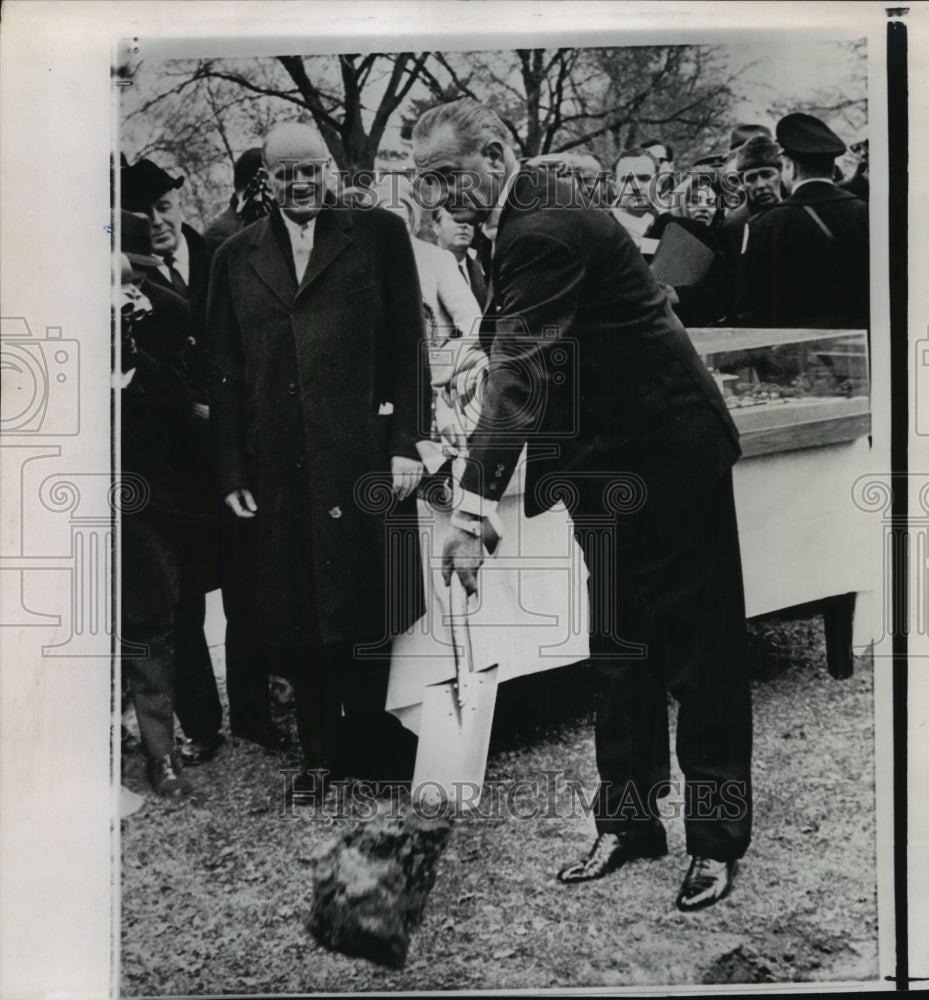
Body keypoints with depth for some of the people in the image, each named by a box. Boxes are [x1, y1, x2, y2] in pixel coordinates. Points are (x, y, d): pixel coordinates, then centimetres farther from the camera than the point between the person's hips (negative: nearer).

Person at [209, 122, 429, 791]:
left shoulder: (379, 233, 5)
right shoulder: (236, 257, 13)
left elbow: (408, 345, 0)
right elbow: (227, 372, 12)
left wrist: (407, 443, -7)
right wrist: (233, 471, 6)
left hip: (365, 455, -3)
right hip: (281, 468, 3)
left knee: (368, 613, 3)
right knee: (300, 622, 8)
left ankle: (373, 752, 19)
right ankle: (317, 755, 22)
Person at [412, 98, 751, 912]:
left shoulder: (543, 232, -20)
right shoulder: (530, 220, 9)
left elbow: (520, 371, -28)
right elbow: (524, 365, 11)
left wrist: (473, 511, -31)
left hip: (669, 454, -9)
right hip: (613, 458, 10)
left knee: (698, 649, 1)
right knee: (620, 646, 12)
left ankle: (717, 838, 14)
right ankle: (628, 821, 23)